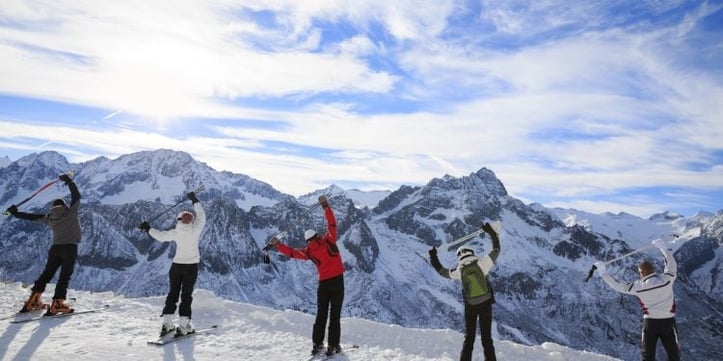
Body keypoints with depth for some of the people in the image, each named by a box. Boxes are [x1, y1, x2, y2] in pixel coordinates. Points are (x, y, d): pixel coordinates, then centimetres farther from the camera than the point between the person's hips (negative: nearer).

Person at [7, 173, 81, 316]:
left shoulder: (49, 217, 9)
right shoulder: (71, 212, -2)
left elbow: (32, 217, 17)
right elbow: (76, 196, 2)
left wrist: (16, 213, 30)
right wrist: (69, 181, 11)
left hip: (55, 248, 5)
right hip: (70, 248, -5)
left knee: (46, 274, 18)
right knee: (65, 276, -4)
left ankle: (33, 301, 23)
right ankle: (57, 304, -10)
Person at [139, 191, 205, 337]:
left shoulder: (176, 232, -8)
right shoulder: (195, 229, -12)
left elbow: (161, 236, 4)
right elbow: (201, 216, 1)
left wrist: (148, 229, 21)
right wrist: (195, 201, 12)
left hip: (177, 266, 2)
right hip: (191, 267, -2)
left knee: (172, 294, 14)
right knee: (186, 295, 4)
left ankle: (166, 323, 14)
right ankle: (183, 325, 0)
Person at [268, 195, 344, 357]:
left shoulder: (309, 251, 2)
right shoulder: (328, 240, -5)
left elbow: (292, 252, 7)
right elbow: (332, 223, -8)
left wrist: (277, 245, 15)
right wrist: (325, 206, -8)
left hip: (323, 283, 2)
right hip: (337, 280, -2)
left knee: (321, 315, 16)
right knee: (335, 315, 4)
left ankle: (317, 344, 18)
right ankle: (333, 346, 4)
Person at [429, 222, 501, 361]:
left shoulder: (459, 271, -4)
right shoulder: (481, 263, -9)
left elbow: (442, 271, 12)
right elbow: (496, 250, 2)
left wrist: (433, 259, 25)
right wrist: (492, 233, 12)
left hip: (470, 306, 1)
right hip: (486, 304, -1)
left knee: (469, 337, 13)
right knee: (486, 337, 7)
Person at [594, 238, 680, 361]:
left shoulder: (639, 286, -13)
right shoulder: (666, 279, -11)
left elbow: (618, 285, -6)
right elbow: (672, 265, 7)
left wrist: (602, 272, 1)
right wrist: (664, 247, 17)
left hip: (650, 322, -1)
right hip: (668, 321, 1)